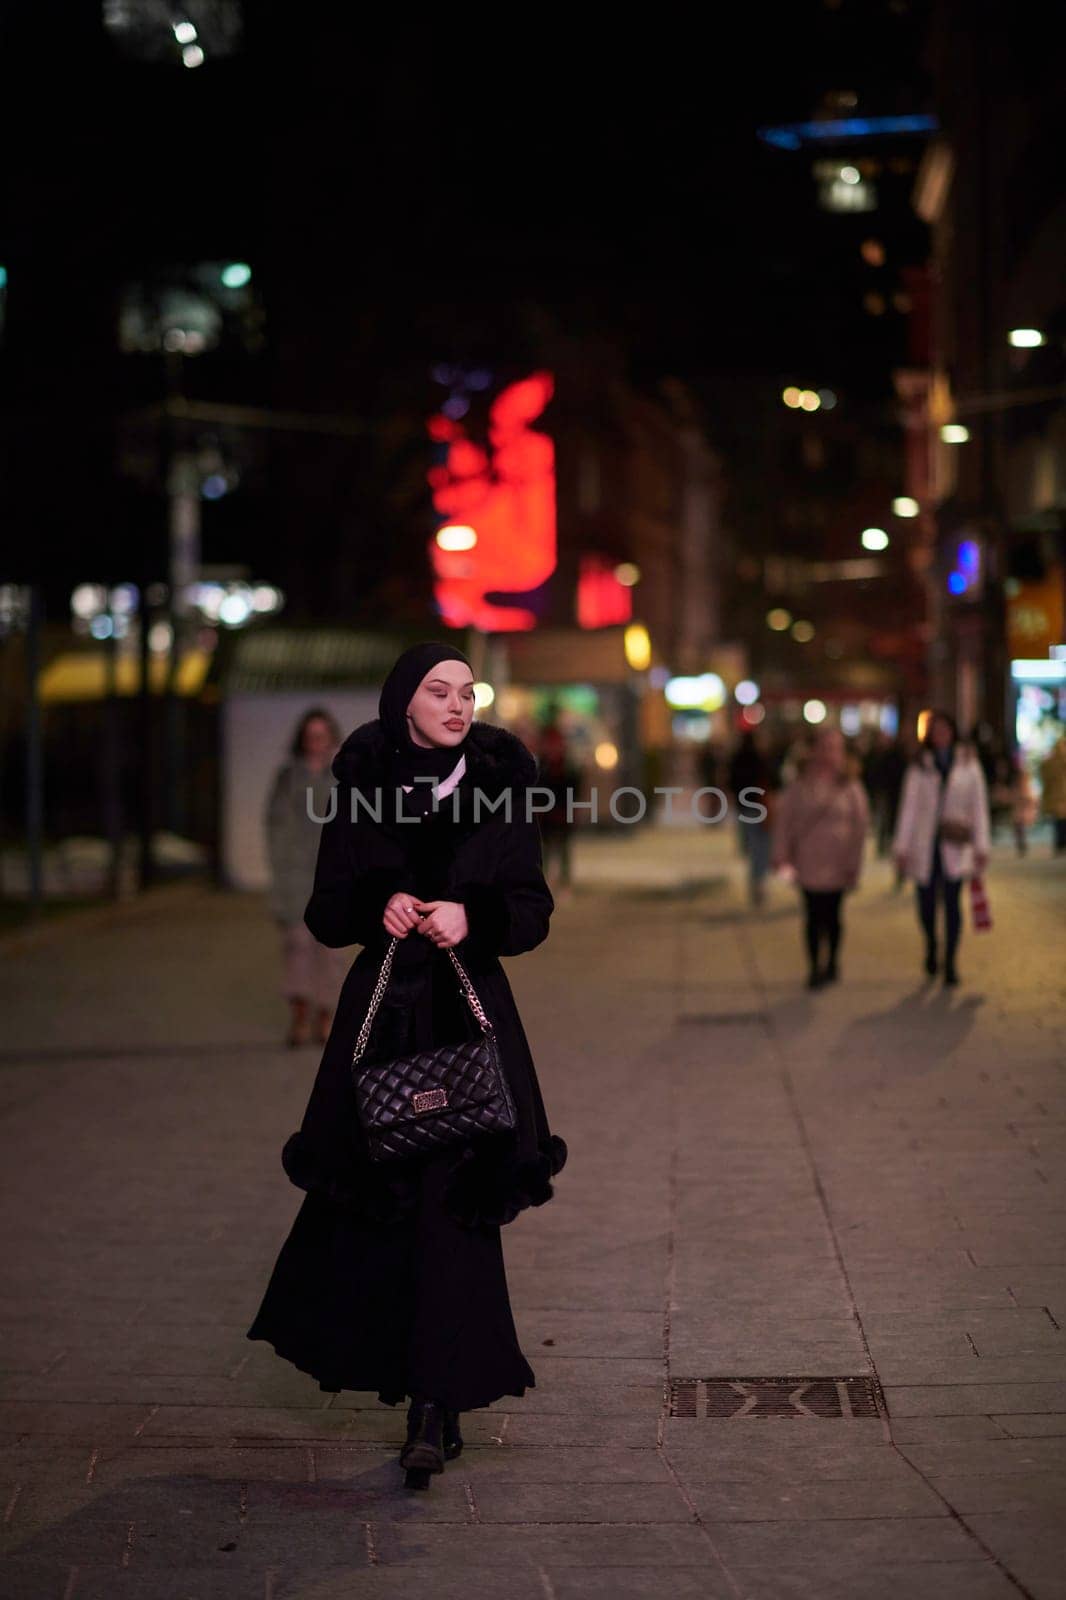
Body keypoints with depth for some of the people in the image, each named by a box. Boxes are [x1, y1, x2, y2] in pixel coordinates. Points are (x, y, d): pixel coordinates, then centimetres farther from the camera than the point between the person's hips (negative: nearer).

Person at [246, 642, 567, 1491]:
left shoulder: (500, 791, 2)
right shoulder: (363, 792, 3)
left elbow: (533, 913, 2)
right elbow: (325, 912, 5)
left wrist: (472, 916, -17)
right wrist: (378, 904, -15)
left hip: (472, 1014, -1)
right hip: (383, 1011, 1)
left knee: (453, 1204, -8)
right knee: (373, 1198, 3)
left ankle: (435, 1405, -7)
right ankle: (436, 1395, 22)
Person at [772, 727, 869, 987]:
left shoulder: (850, 787, -2)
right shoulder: (800, 785, 0)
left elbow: (860, 824, 0)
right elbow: (785, 818, 3)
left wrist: (853, 863, -3)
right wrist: (782, 855, -2)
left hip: (837, 863, 0)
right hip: (808, 861, 0)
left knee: (832, 914, 9)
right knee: (814, 915, 2)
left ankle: (831, 963, 25)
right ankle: (815, 967, 13)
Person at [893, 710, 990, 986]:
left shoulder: (968, 764, 5)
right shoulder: (919, 767, 5)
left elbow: (979, 806, 5)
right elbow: (909, 807, 4)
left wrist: (981, 846, 1)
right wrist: (902, 847, -1)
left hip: (955, 847, -1)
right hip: (925, 845, 1)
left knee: (952, 902, -7)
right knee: (926, 902, 4)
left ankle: (950, 962, 1)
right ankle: (932, 945, 32)